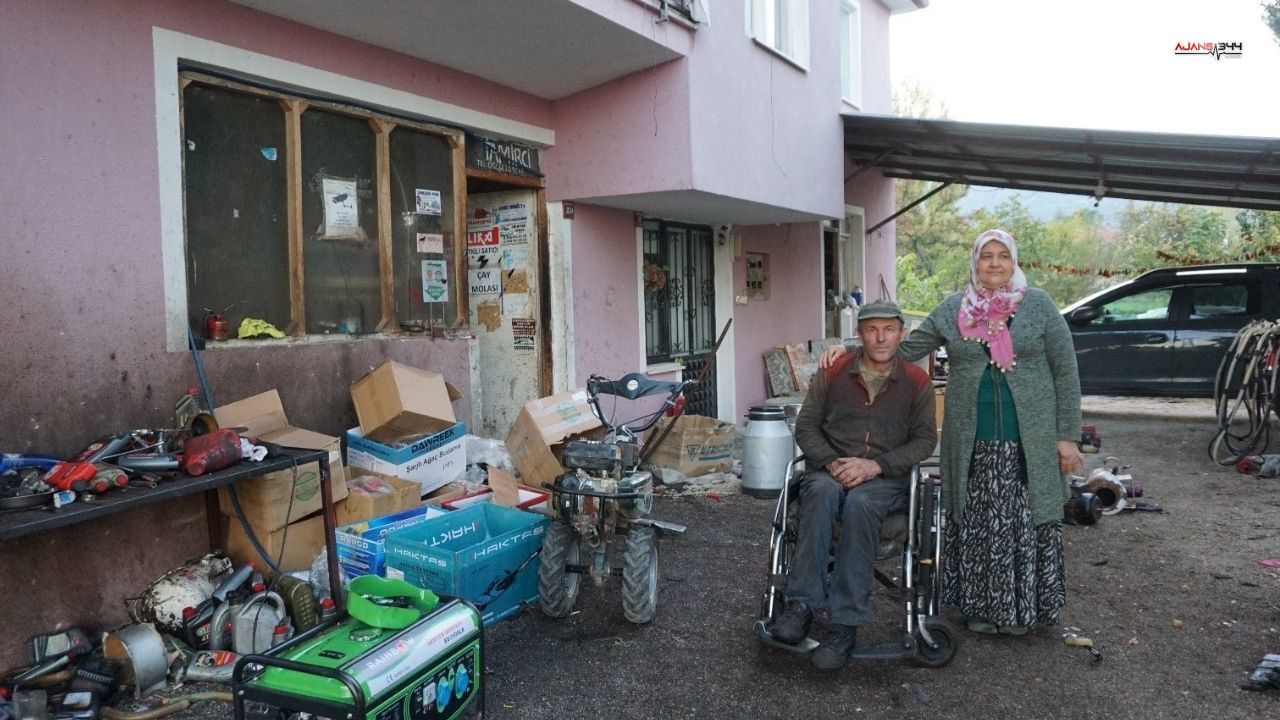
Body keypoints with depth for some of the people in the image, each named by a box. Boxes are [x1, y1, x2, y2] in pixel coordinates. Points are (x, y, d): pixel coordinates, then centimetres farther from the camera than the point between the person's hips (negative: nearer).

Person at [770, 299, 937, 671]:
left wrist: (875, 465, -12)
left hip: (887, 479, -1)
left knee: (859, 503, -37)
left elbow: (925, 439, 3)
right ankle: (801, 603, -36)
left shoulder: (917, 382, 8)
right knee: (823, 492, -36)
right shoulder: (832, 374, 8)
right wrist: (832, 463, -11)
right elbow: (806, 426, 8)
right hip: (830, 471, 1)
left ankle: (845, 623, -35)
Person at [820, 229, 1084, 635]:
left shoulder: (1038, 305, 1)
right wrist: (850, 350, -3)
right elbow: (905, 348, 9)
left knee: (1025, 524, 5)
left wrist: (1067, 435, -3)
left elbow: (1065, 371, 1)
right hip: (972, 444, 2)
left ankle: (1022, 608, 23)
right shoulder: (952, 311, 7)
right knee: (977, 525, 7)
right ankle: (980, 606, 23)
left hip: (1029, 443, -1)